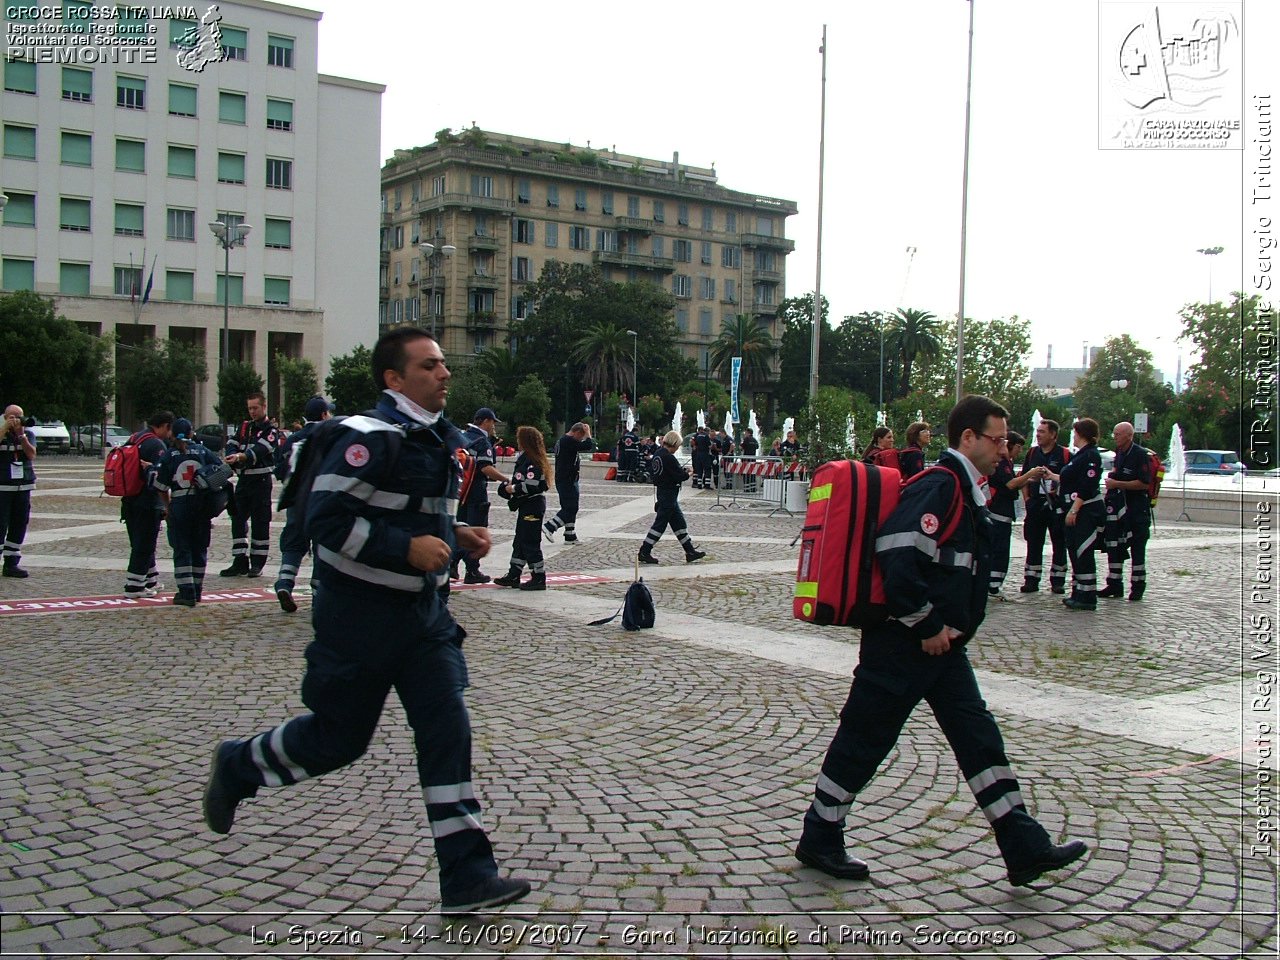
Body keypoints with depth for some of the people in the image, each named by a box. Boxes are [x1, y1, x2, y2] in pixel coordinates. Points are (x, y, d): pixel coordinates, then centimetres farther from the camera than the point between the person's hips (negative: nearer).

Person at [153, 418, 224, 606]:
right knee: (199, 548, 13)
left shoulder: (169, 455, -1)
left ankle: (186, 592, -2)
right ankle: (196, 590, 19)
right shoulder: (203, 451, 4)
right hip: (203, 506, 2)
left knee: (182, 550, 3)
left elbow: (160, 486, -2)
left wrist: (167, 505, 13)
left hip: (179, 506, -2)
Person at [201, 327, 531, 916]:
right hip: (360, 618, -8)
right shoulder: (373, 438, -18)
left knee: (448, 733, 0)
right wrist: (406, 547, -27)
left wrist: (453, 534, 7)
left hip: (424, 613, 8)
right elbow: (325, 517, -23)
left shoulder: (440, 438, 11)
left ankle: (467, 878, 4)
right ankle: (237, 766, 37)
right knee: (340, 738, 7)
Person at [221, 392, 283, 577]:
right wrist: (233, 458, -16)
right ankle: (240, 562, 10)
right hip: (243, 479, 6)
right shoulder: (245, 427, 16)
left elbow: (260, 450, -20)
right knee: (238, 520, 5)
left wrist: (241, 457, -36)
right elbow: (231, 445, 6)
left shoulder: (271, 430, -4)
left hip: (261, 480, -6)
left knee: (260, 523, -2)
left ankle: (257, 564, 5)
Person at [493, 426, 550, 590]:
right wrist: (510, 484, 7)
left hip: (533, 507, -11)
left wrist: (513, 489, -14)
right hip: (526, 506, 11)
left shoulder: (533, 462, -19)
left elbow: (531, 486, -26)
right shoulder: (524, 459, 12)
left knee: (530, 543, -4)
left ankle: (539, 578, 3)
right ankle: (513, 576, 22)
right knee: (519, 542, 15)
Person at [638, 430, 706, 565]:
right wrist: (687, 472, 1)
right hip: (669, 494, -10)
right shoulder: (669, 458, -21)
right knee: (660, 523, -2)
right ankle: (644, 552, 2)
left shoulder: (657, 454, 7)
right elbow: (679, 476, -22)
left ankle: (690, 551, 20)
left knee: (678, 522, 14)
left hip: (661, 492, 10)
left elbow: (652, 473, 14)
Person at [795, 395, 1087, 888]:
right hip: (903, 644, -10)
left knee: (979, 738, 10)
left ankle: (1026, 848, 16)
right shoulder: (938, 487, -18)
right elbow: (898, 558, -28)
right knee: (864, 739, 2)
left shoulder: (963, 490, 14)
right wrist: (927, 626, -20)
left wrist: (946, 628, 16)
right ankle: (819, 841, 17)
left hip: (940, 644, 10)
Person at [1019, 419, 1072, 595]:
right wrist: (1026, 498, 6)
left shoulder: (1065, 454, -3)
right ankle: (1031, 580, 11)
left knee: (1060, 544, 3)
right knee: (1033, 543, 6)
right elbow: (1023, 478, 16)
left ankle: (1057, 581, 11)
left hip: (1057, 506, -4)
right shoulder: (1032, 453, 11)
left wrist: (1060, 490, -14)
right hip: (1035, 505, 4)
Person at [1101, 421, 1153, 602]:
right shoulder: (1119, 454, 12)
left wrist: (1117, 484, -19)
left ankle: (1138, 587, 7)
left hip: (1137, 509, -8)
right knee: (1113, 546, 7)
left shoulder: (1141, 455, -13)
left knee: (1137, 549, 0)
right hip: (1118, 508, 8)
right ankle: (1115, 585, 13)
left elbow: (1144, 484, -21)